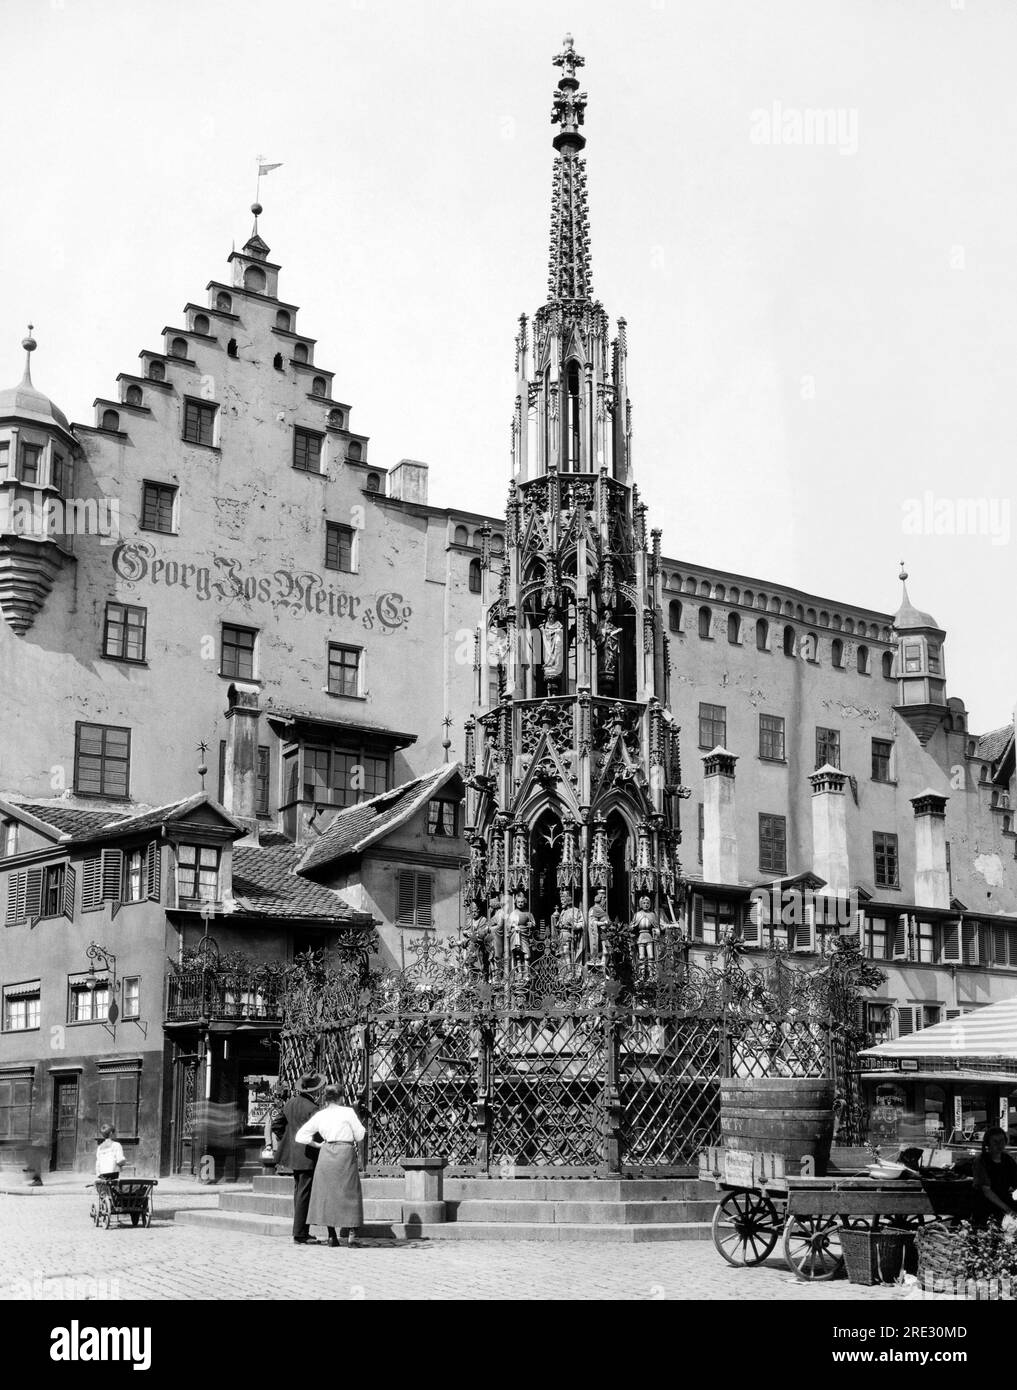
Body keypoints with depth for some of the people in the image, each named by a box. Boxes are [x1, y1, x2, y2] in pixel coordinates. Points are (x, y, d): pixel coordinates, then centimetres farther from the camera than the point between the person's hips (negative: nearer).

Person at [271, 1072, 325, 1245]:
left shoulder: (291, 1102, 6)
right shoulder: (312, 1108, -19)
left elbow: (276, 1125, 12)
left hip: (293, 1153, 8)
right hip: (308, 1155, -8)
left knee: (299, 1192, 16)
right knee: (304, 1194, -3)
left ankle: (300, 1230, 23)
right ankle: (300, 1234, -1)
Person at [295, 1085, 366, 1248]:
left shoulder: (319, 1115, 7)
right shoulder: (348, 1112, -2)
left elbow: (300, 1136, 5)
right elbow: (359, 1135, -2)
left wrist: (318, 1145, 12)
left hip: (326, 1155, 3)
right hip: (345, 1153, -3)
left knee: (326, 1193, 10)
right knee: (349, 1193, 5)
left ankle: (331, 1236, 9)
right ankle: (351, 1234, -3)